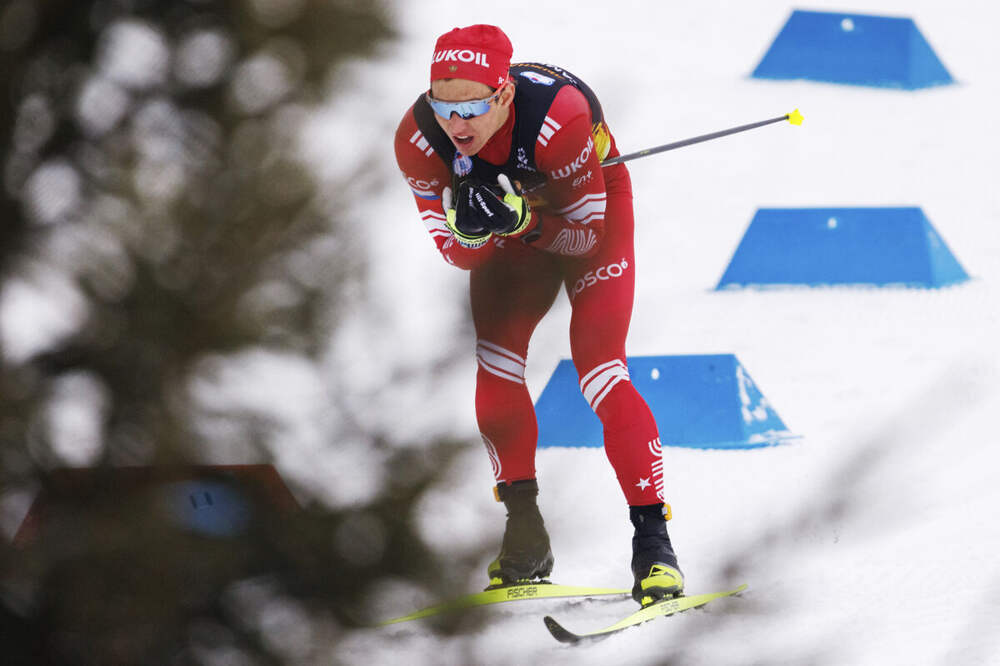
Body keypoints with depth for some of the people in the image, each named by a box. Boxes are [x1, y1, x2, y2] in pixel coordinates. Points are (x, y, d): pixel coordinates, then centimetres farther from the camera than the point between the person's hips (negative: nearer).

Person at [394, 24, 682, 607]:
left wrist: (525, 221, -46)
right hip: (515, 225, 4)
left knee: (601, 373, -17)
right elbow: (457, 253, -18)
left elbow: (587, 236, -27)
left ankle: (654, 543, -14)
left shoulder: (560, 115, -40)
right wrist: (468, 229, -41)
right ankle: (526, 536, 6)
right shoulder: (420, 138, -29)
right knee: (495, 373, -8)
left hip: (593, 211, -4)